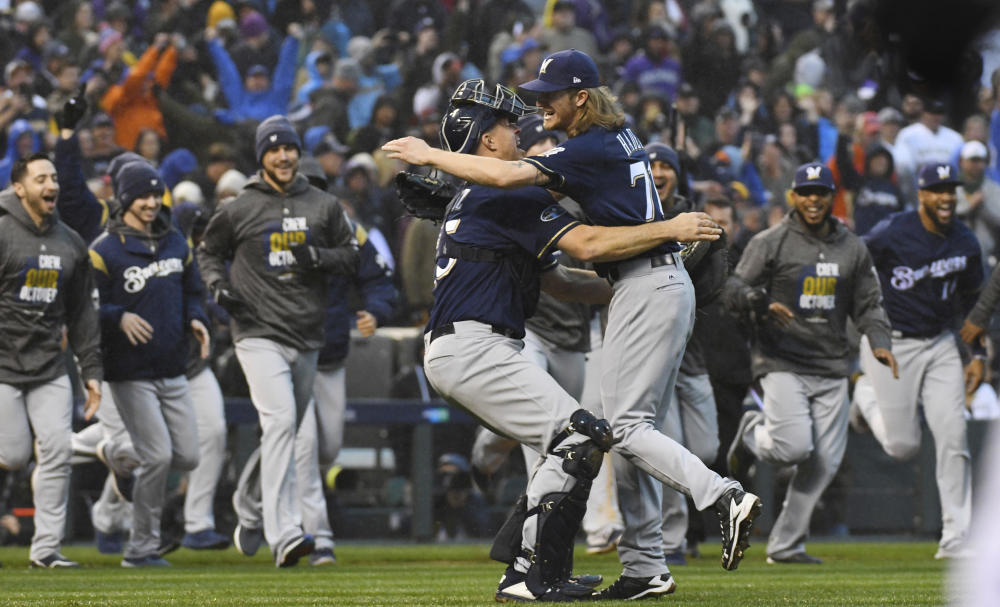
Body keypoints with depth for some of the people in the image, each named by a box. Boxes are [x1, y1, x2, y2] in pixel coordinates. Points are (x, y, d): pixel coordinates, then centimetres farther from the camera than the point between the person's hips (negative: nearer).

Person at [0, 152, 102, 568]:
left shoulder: (70, 244, 12)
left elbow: (81, 312, 17)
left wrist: (91, 369, 12)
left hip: (50, 366, 5)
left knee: (57, 452, -6)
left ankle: (47, 546, 0)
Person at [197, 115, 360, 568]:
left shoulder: (323, 206, 9)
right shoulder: (239, 210, 3)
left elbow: (353, 256, 13)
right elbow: (209, 252, 16)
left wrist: (319, 257, -6)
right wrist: (218, 285, -4)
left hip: (307, 338, 4)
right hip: (259, 332, -4)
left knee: (285, 435, 14)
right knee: (280, 420, -22)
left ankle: (253, 516, 34)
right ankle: (284, 535, -29)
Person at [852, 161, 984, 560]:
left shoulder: (965, 243, 3)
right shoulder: (892, 234, -15)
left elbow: (971, 300, 15)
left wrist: (979, 355, 10)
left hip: (940, 344, 5)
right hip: (891, 344, -5)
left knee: (953, 436, -6)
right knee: (903, 445, -3)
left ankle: (955, 539, -1)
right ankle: (866, 394, 28)